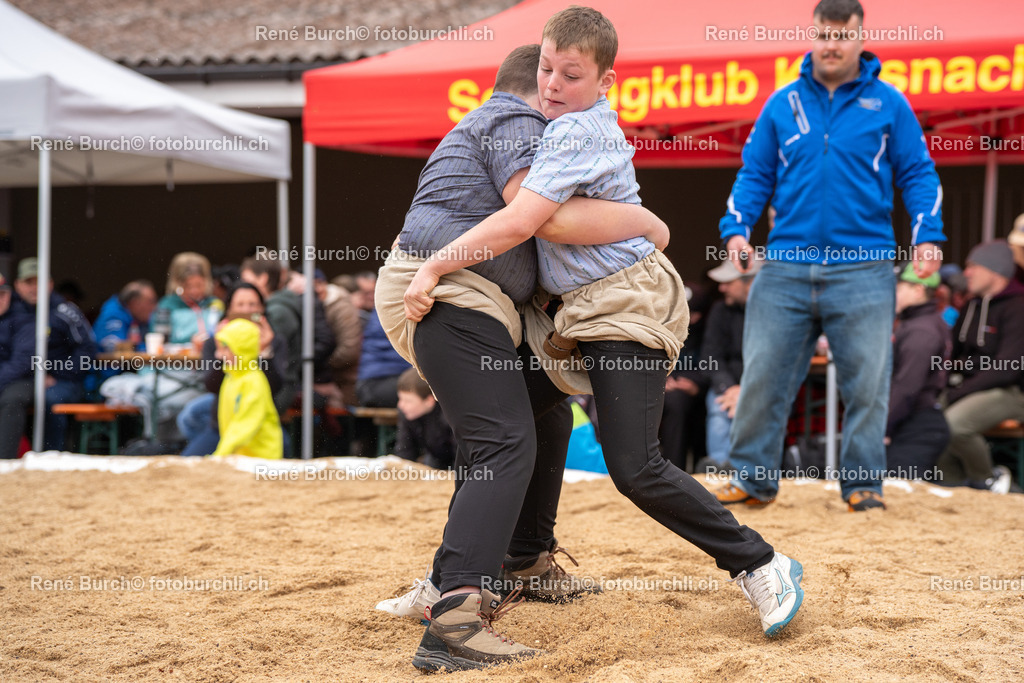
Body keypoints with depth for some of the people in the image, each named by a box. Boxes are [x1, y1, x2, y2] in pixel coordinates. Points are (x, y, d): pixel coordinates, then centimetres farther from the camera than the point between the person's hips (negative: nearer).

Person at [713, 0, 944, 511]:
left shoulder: (888, 104, 6)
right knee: (762, 375, 1)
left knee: (867, 382, 0)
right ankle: (752, 479, 11)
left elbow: (917, 173, 6)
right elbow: (754, 173, 13)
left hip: (863, 271, -2)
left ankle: (863, 484, 11)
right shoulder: (783, 104, 11)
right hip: (786, 268, 2)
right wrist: (736, 229, -1)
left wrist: (927, 237, -7)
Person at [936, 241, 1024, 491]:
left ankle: (986, 481, -9)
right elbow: (956, 355, 23)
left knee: (953, 423, -33)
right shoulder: (971, 307, 17)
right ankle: (956, 485, -1)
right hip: (968, 388, 9)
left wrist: (959, 393, -20)